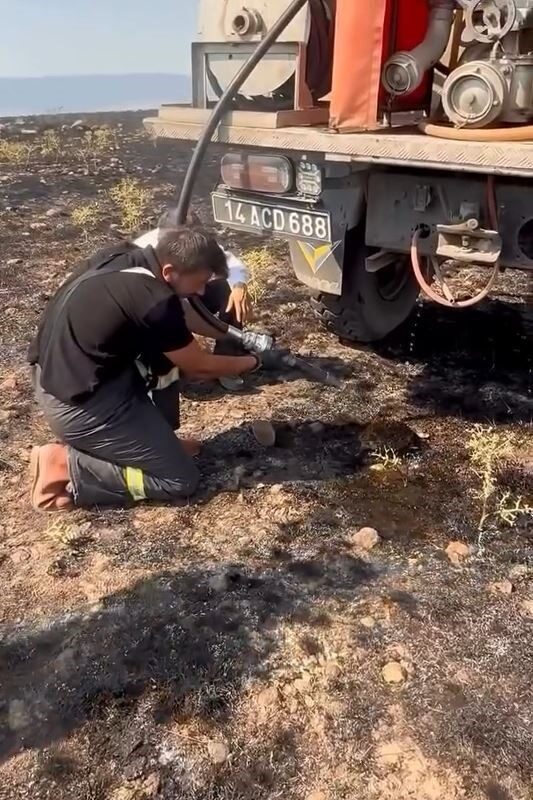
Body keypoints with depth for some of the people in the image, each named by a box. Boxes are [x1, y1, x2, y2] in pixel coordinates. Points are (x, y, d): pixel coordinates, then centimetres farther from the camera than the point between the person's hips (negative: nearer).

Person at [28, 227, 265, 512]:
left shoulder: (123, 255, 1)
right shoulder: (156, 303, -23)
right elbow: (199, 367, -7)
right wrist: (250, 363, 11)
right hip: (80, 405, -9)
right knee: (182, 480, 0)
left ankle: (158, 436, 22)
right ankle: (66, 468, -4)